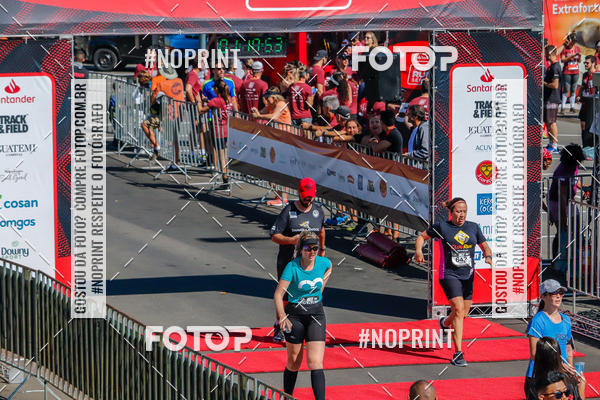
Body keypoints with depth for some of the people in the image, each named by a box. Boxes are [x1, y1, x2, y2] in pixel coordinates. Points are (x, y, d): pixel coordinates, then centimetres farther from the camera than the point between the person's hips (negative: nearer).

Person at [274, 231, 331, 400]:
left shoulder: (323, 262, -3)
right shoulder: (292, 267, -15)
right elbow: (278, 294, -18)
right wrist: (282, 317, -27)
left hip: (316, 316, 2)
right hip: (295, 316, -2)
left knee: (315, 362, -11)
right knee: (293, 362, 9)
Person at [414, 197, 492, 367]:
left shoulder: (473, 227, 7)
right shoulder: (441, 227, -2)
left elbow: (485, 246, 15)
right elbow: (422, 236, 11)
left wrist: (488, 257, -7)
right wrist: (418, 250, -8)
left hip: (468, 276, 5)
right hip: (449, 274, -5)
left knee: (464, 313, 14)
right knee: (458, 310, -18)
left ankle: (445, 322, 51)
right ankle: (458, 354, -17)